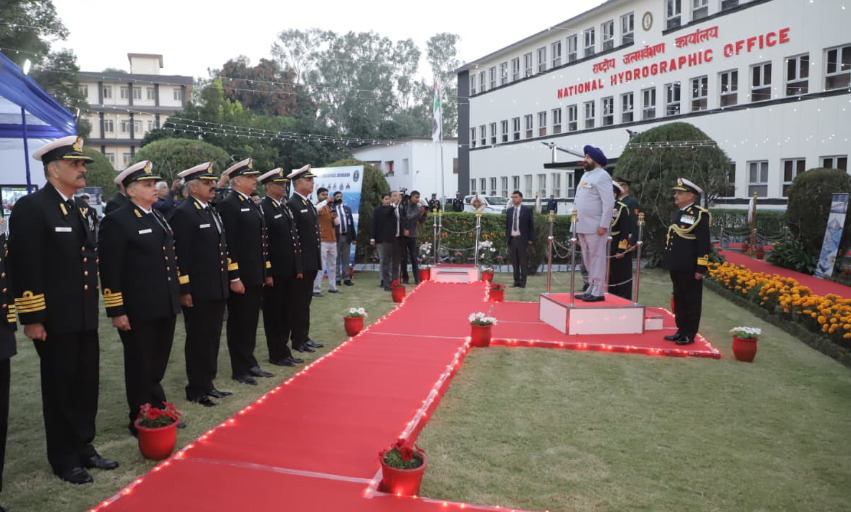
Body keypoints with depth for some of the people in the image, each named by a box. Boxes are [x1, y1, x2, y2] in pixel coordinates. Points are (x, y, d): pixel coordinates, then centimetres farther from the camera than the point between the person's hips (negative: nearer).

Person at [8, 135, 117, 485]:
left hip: (84, 318, 7)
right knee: (59, 388, 6)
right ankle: (64, 459, 20)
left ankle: (83, 447, 29)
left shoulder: (79, 209, 13)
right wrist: (32, 319, -18)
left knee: (86, 385, 15)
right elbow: (24, 268, -17)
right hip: (54, 320, -7)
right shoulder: (30, 207, -12)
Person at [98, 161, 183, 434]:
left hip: (165, 307, 7)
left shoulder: (159, 218, 14)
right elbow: (110, 270, -15)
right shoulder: (117, 221, -11)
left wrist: (178, 292, 17)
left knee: (157, 366, 18)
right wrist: (116, 311, -16)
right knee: (140, 368, 8)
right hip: (138, 311, -7)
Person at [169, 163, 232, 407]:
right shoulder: (183, 213, -12)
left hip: (217, 289, 8)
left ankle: (207, 384, 28)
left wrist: (227, 281, 15)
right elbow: (180, 255, -17)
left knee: (212, 340, 15)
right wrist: (184, 290, -19)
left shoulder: (212, 211, 14)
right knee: (198, 341, 4)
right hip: (197, 291, -8)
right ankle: (195, 390, 18)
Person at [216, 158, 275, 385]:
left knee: (251, 322, 15)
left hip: (255, 275, 8)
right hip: (240, 277, -8)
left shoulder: (252, 204, 15)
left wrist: (264, 272, 16)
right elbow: (228, 244, -18)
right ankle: (239, 370, 14)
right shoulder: (228, 204, -13)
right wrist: (234, 277, -20)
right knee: (239, 323, 4)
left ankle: (250, 364, 26)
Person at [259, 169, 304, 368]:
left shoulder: (286, 207, 15)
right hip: (274, 272, -8)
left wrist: (298, 267, 13)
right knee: (274, 314, 4)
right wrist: (267, 273, -19)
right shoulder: (263, 209, -12)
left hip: (289, 271, 8)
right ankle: (276, 354, 14)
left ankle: (284, 350, 26)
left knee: (287, 313, 14)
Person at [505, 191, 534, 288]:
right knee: (514, 262, 7)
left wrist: (531, 239, -5)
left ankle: (523, 282, 5)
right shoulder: (509, 211, 11)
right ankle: (516, 281, 14)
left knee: (523, 262, 0)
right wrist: (507, 238, 9)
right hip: (512, 239, 4)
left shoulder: (527, 210, 0)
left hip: (522, 239, -4)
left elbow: (531, 225, 0)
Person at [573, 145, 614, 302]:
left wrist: (603, 225, -20)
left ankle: (598, 292, 1)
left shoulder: (602, 176, -9)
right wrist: (575, 216, 14)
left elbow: (609, 202, -16)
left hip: (595, 226, -8)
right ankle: (591, 289, 20)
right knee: (588, 260, 12)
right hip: (582, 226, 8)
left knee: (597, 259, -4)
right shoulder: (585, 175, 18)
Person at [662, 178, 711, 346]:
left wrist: (701, 269, -17)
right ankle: (681, 330, 25)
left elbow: (704, 244, -15)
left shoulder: (700, 215, -12)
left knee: (691, 301, 3)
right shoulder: (678, 212, 13)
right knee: (679, 300, 15)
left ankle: (689, 335, 11)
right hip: (677, 266, 8)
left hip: (690, 268, -8)